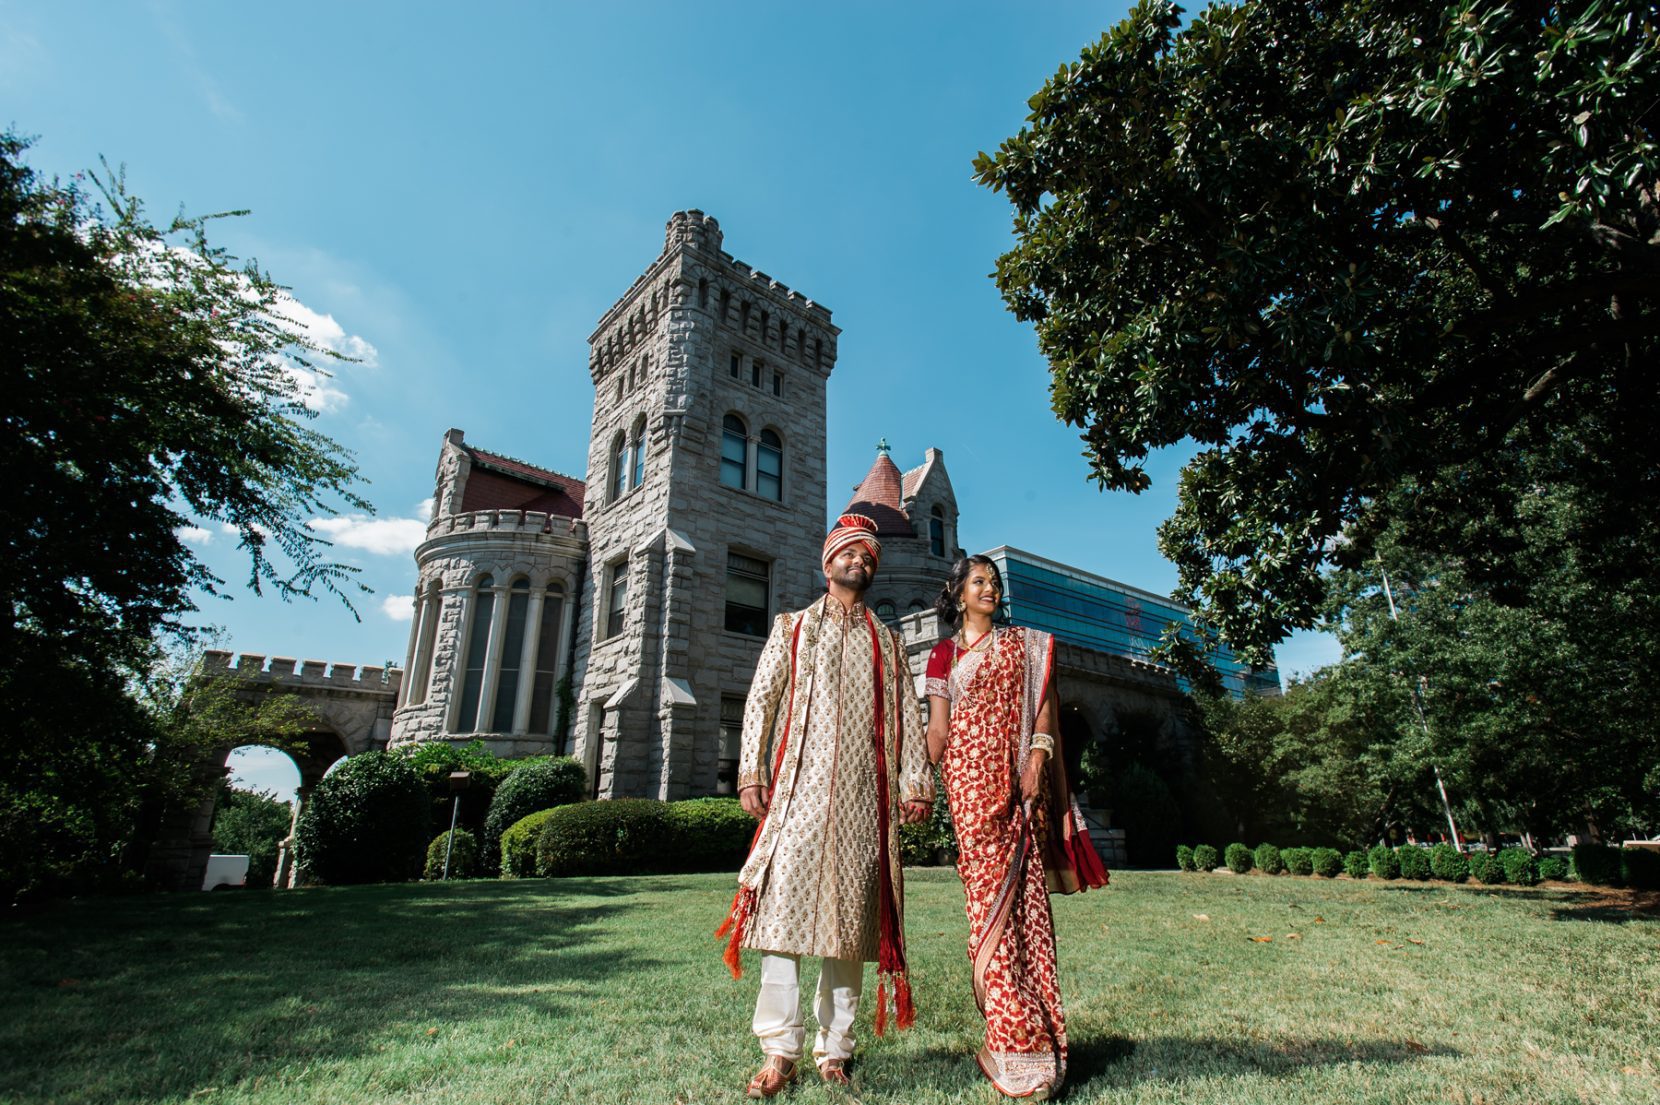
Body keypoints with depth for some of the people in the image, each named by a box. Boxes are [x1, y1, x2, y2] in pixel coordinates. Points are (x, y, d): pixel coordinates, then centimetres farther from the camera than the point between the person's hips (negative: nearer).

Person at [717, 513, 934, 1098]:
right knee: (784, 910, -8)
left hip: (865, 797, 2)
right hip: (799, 788, -1)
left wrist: (915, 781, 1)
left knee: (851, 917, 3)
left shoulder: (888, 641, 18)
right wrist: (751, 773, -3)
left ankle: (833, 1049, 14)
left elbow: (908, 716, 12)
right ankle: (780, 1052, 1)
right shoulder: (792, 627, 14)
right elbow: (761, 699, 7)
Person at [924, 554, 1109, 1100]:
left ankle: (1021, 1034, 7)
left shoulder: (1025, 644, 16)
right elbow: (938, 727, 6)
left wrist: (1038, 754, -9)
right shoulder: (944, 656, 12)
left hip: (1019, 776, 1)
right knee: (988, 889, -5)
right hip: (971, 775, -1)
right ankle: (1013, 1034, 0)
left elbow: (1044, 703, 6)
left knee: (1022, 888, -1)